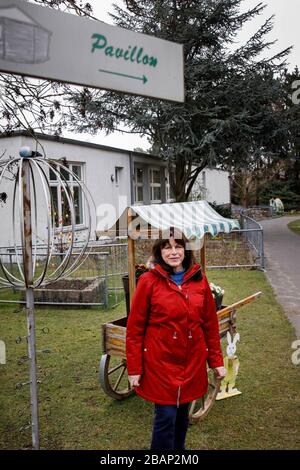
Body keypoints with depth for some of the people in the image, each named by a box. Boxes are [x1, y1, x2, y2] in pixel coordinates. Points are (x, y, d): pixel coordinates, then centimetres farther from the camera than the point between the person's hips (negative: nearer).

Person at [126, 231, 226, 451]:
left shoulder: (199, 280, -1)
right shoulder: (148, 281, -11)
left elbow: (210, 324, 6)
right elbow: (135, 328, -7)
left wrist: (216, 360, 6)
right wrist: (134, 369, -5)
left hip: (192, 363, 4)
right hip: (160, 363, -3)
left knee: (182, 415, 18)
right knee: (166, 418, 1)